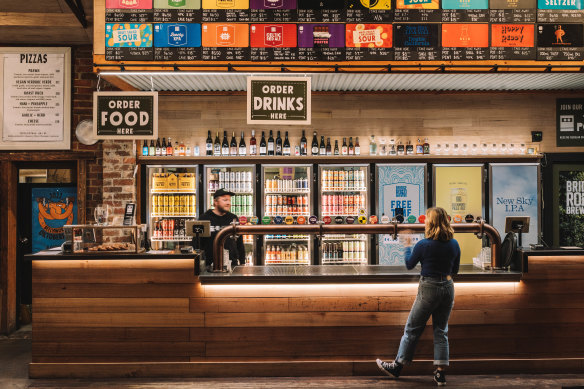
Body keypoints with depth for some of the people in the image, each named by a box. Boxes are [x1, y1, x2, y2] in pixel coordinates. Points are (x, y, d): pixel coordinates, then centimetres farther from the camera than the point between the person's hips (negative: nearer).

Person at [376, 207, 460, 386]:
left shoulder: (423, 245, -14)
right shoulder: (454, 244, 0)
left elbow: (409, 265, 1)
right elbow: (455, 270, 11)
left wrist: (407, 247, 16)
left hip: (429, 289, -5)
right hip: (448, 288, 5)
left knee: (412, 330, 7)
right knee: (441, 331, 13)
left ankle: (397, 366, 19)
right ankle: (441, 373, 13)